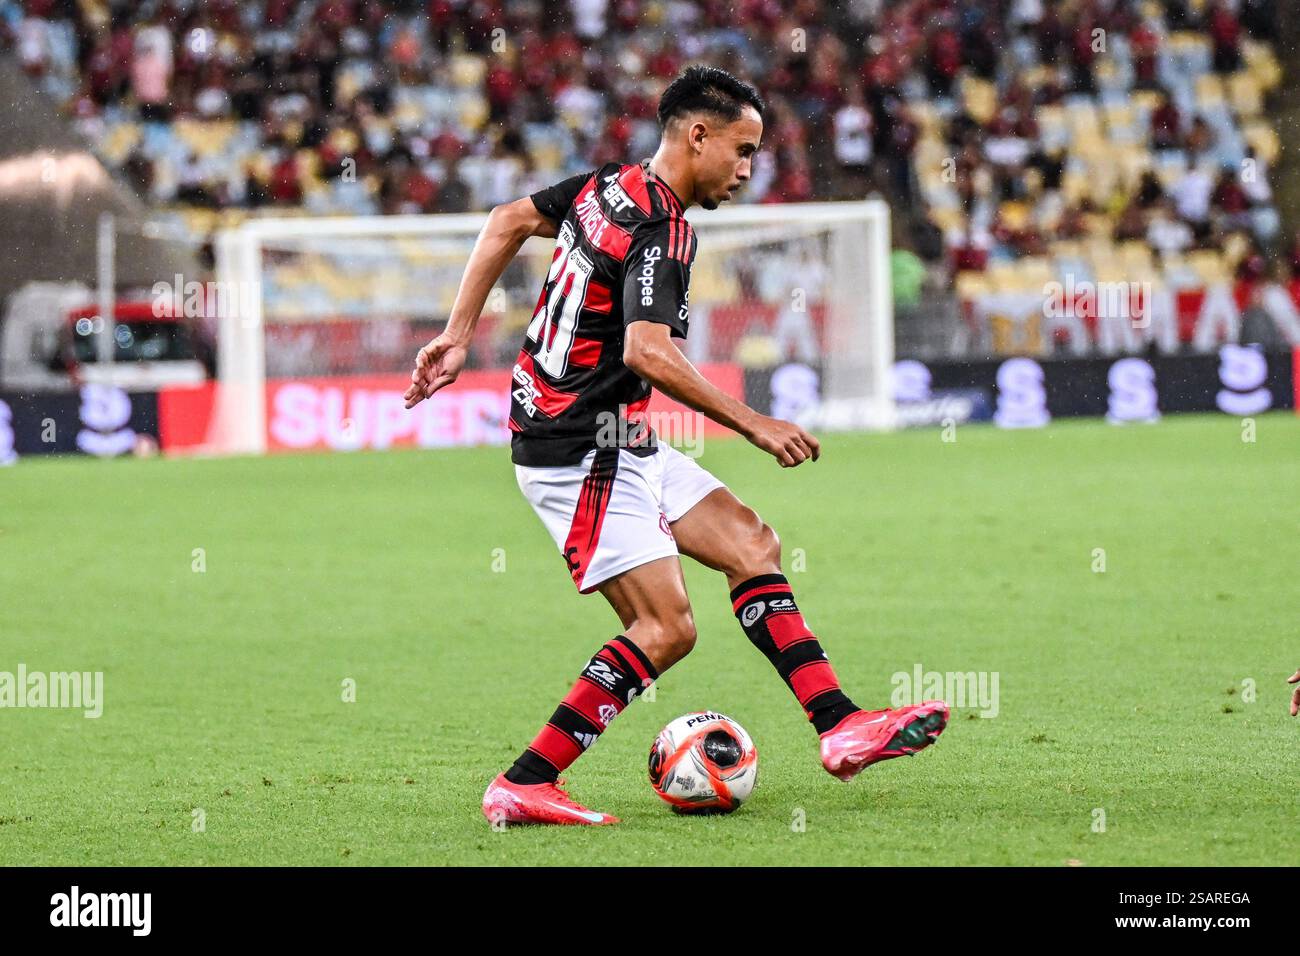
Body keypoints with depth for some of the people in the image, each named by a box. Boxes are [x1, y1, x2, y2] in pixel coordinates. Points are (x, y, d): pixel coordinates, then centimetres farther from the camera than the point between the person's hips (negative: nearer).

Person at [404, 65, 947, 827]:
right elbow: (649, 353, -33)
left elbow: (509, 221, 21)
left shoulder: (609, 187, 9)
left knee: (751, 544, 8)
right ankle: (523, 786, -8)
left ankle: (841, 727, 5)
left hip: (623, 448, 10)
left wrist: (458, 335, 23)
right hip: (584, 455, -10)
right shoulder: (661, 230, -19)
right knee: (665, 629, -12)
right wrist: (753, 424, -29)